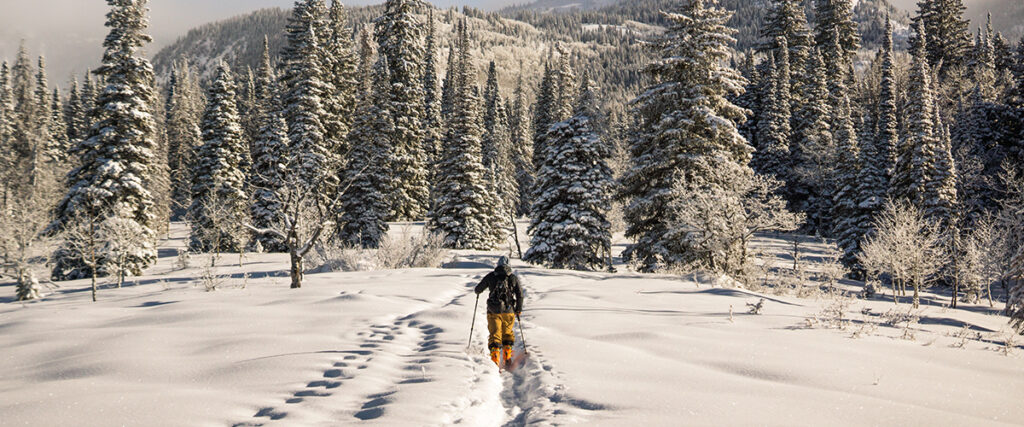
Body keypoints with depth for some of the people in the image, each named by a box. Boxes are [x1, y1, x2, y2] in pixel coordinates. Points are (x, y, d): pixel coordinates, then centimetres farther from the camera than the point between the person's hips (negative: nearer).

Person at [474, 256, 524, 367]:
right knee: (508, 333, 20)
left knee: (494, 334, 1)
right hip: (509, 311, 1)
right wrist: (519, 310, 14)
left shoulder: (491, 276, 2)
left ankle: (495, 359, -12)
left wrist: (478, 292, 34)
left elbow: (478, 289, 10)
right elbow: (520, 294, 3)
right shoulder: (513, 278, 4)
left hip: (494, 311, -1)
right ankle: (508, 356, 15)